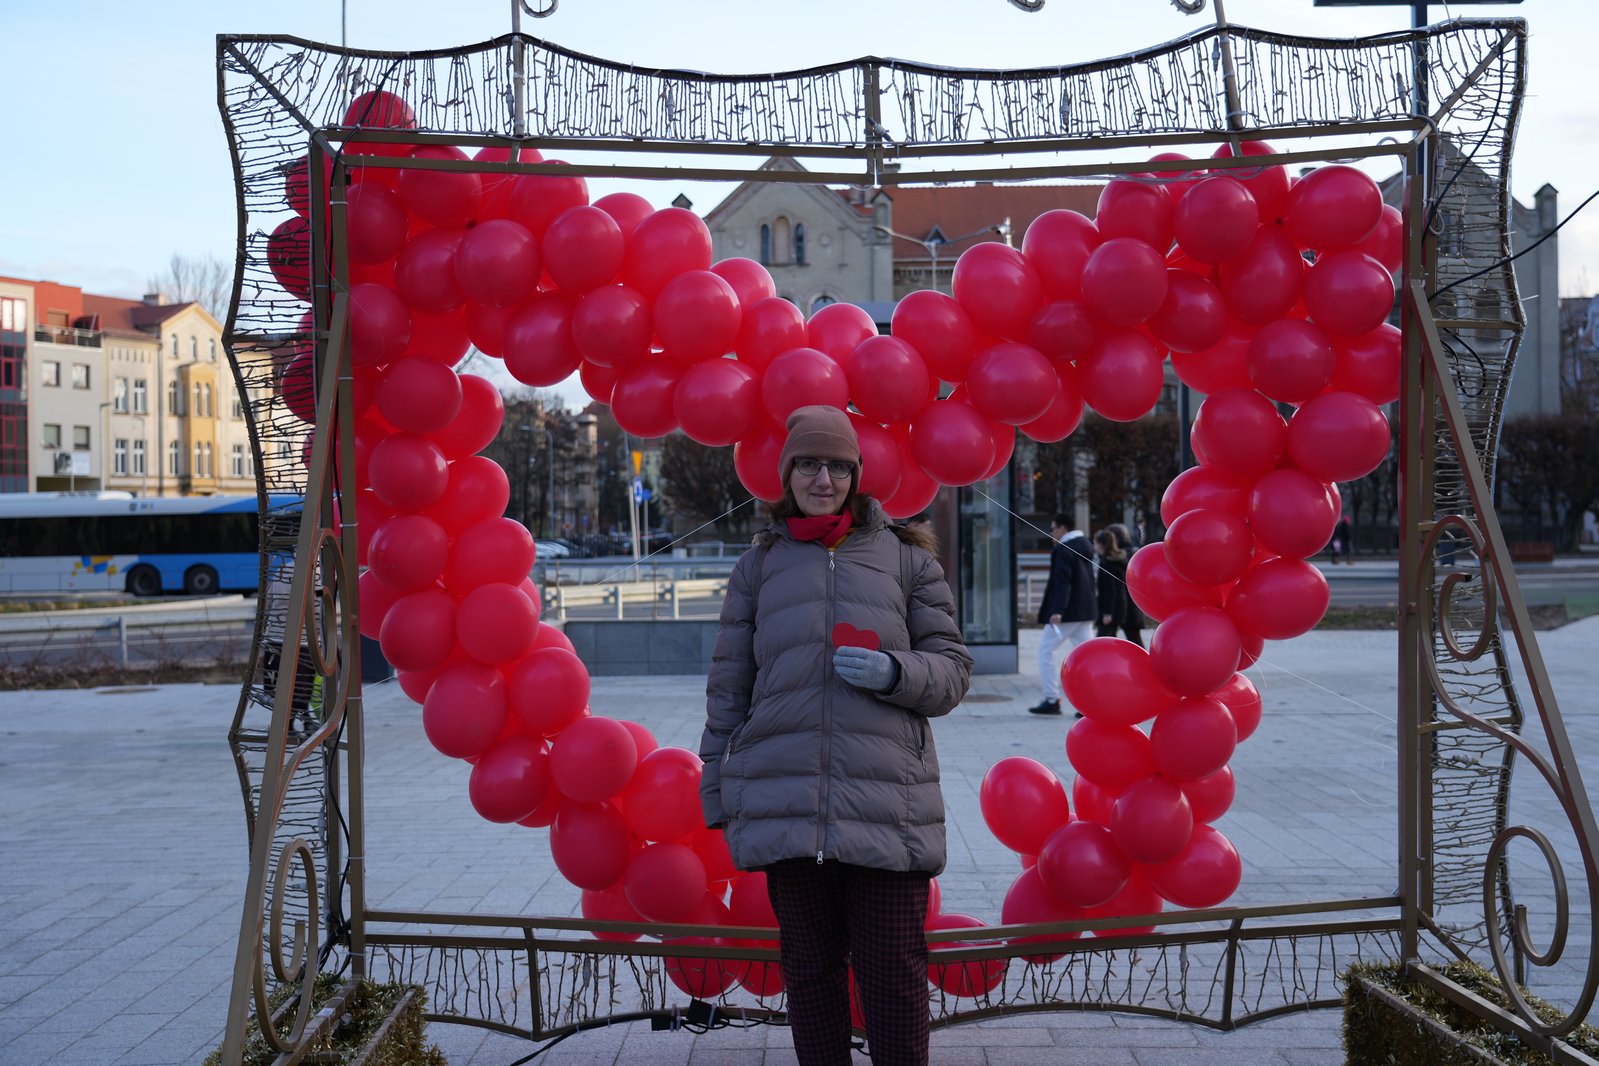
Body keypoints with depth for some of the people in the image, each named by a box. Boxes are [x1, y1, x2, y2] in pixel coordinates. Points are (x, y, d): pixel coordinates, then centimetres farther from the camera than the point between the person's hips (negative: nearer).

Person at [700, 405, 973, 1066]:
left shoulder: (905, 557, 10)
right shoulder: (760, 565, 13)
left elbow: (952, 670, 8)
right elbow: (728, 689, 14)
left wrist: (893, 672, -12)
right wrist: (718, 795, 11)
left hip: (885, 806, -1)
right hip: (784, 805, 1)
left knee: (895, 977, -2)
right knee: (809, 969, 7)